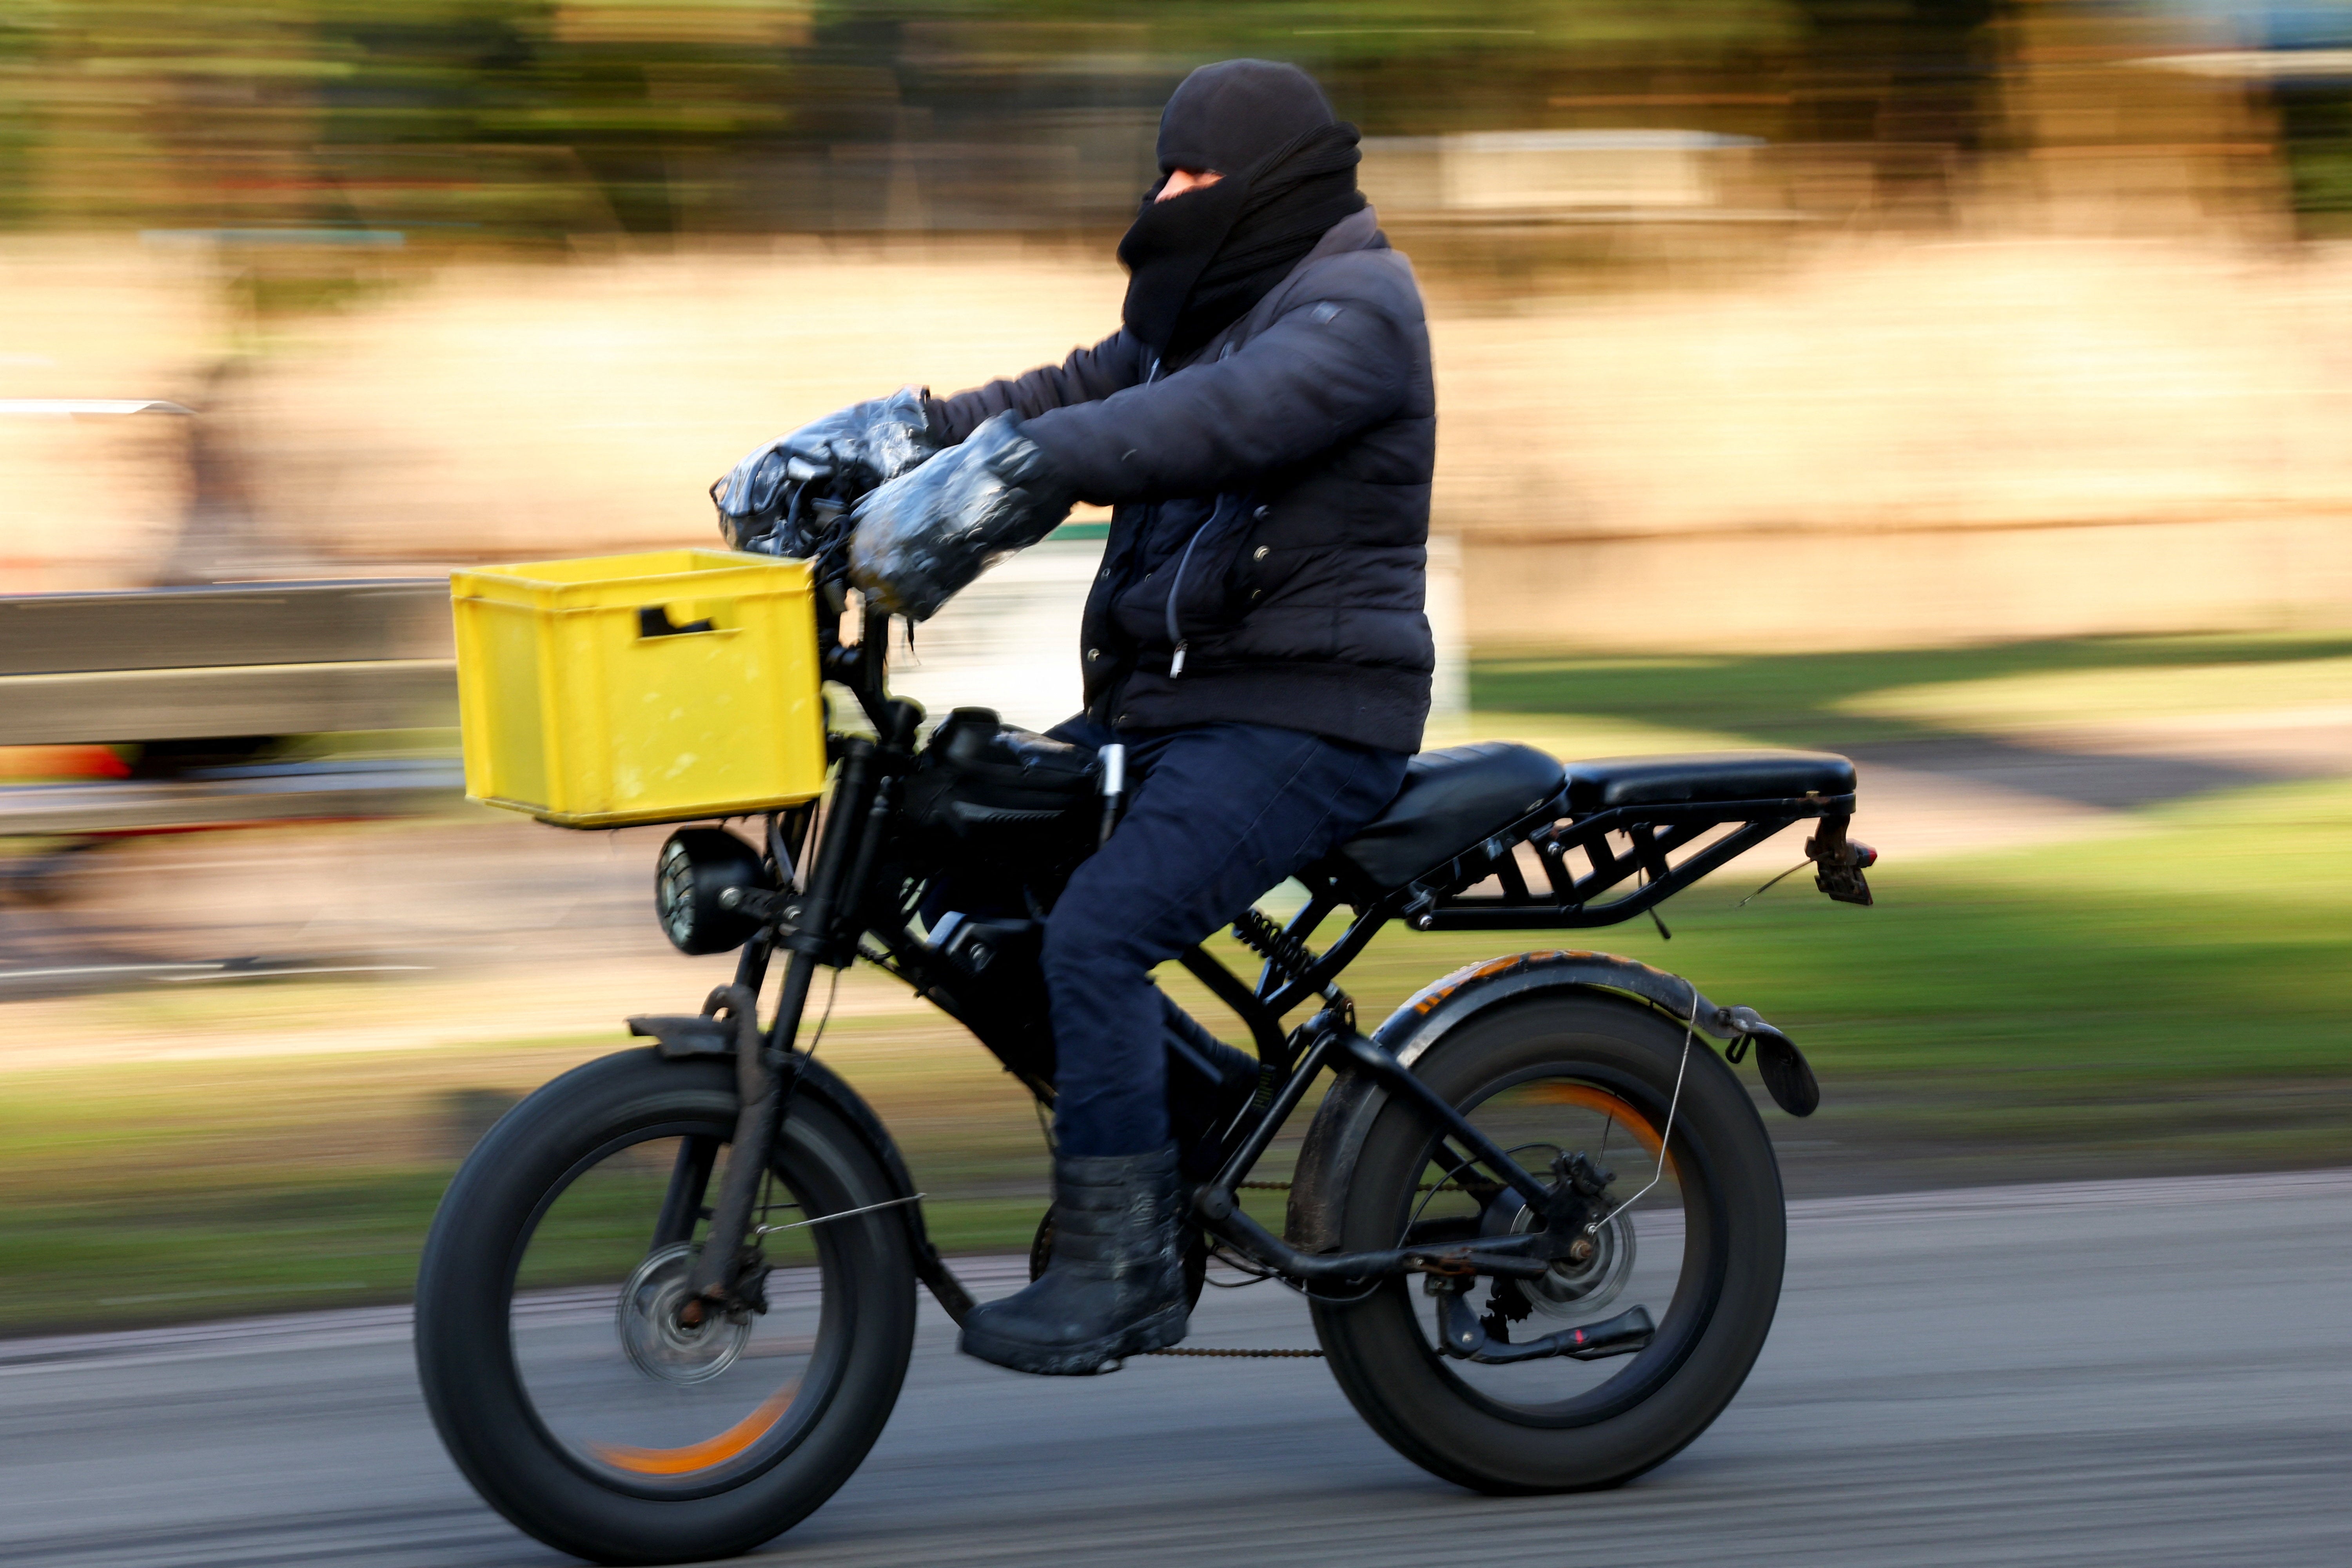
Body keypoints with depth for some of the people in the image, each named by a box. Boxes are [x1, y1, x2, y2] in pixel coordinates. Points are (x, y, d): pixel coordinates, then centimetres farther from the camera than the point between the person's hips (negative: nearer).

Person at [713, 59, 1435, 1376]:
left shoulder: (1353, 310, -13)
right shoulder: (1211, 310, 19)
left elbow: (1213, 422, -31)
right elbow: (1069, 399, 12)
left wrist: (995, 477, -42)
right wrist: (868, 442, -3)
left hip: (1302, 721, -10)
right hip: (1183, 705, 10)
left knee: (1100, 928, -25)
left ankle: (1123, 1268, -18)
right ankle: (1199, 1085, 10)